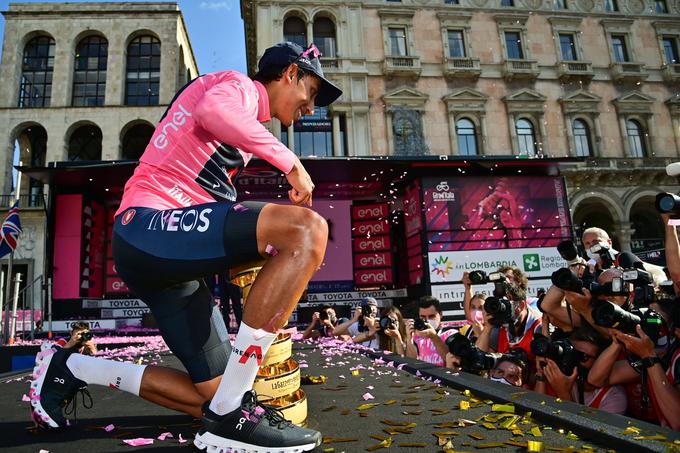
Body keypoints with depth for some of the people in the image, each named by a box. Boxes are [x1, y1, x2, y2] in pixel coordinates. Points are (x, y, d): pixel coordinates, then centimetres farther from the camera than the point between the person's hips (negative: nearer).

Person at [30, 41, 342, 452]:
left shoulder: (246, 123, 30)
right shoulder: (240, 85, 3)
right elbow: (211, 110, -24)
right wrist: (290, 161, -16)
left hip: (154, 248, 10)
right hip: (150, 224, -10)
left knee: (216, 396, 5)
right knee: (308, 229, -28)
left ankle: (70, 370, 20)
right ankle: (231, 413, -24)